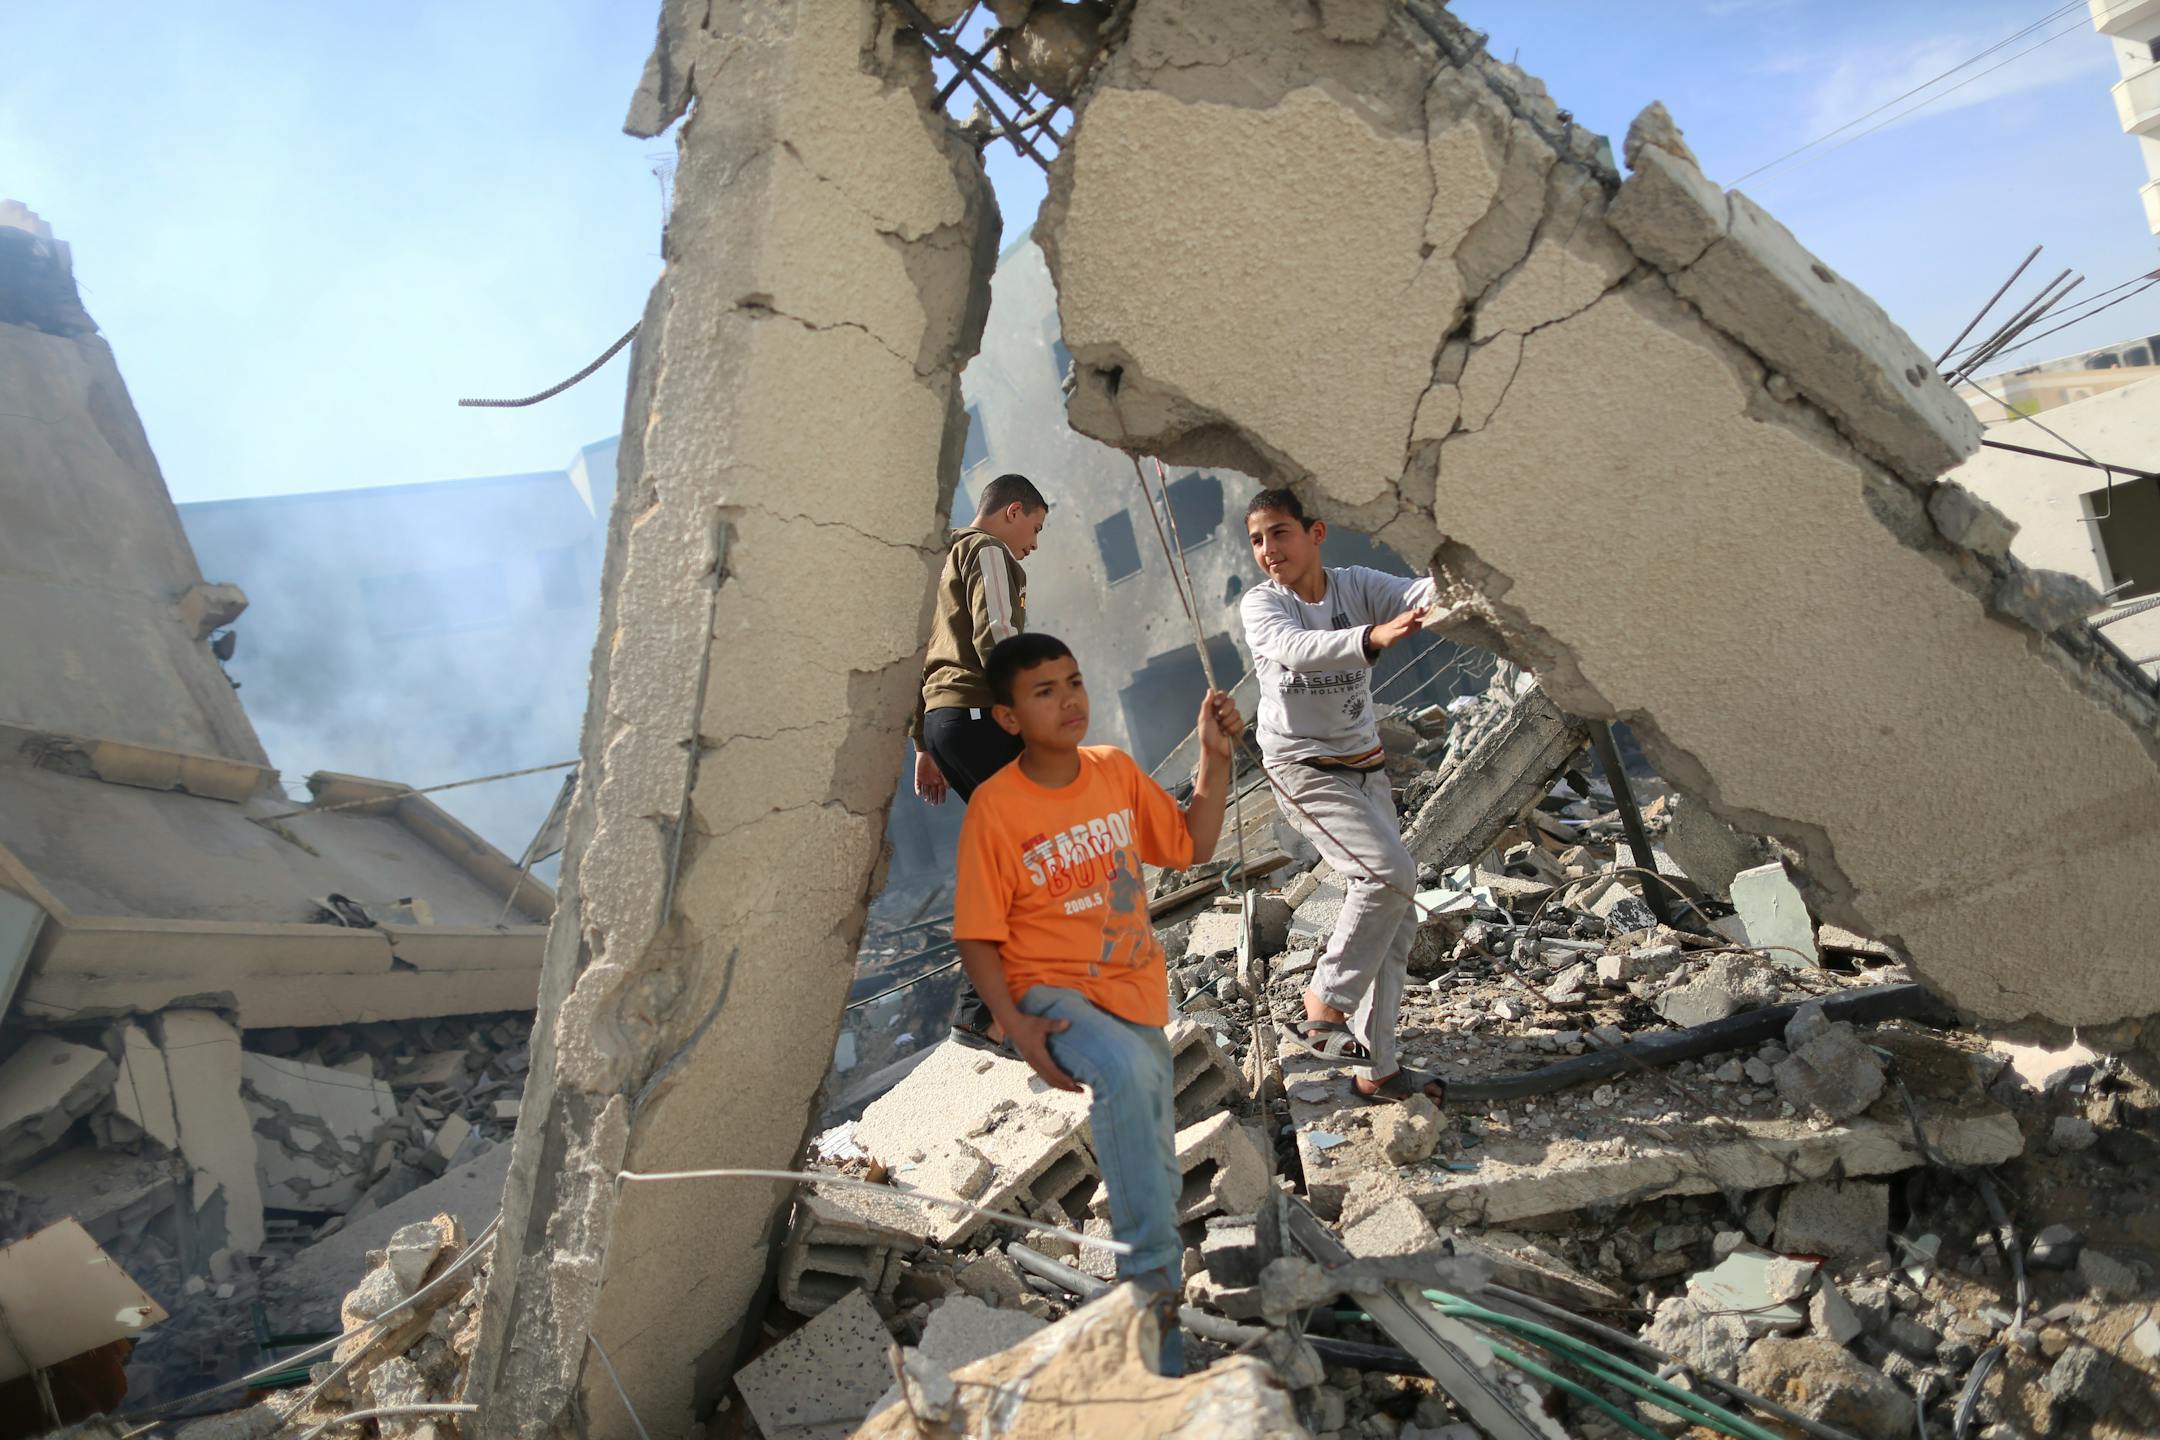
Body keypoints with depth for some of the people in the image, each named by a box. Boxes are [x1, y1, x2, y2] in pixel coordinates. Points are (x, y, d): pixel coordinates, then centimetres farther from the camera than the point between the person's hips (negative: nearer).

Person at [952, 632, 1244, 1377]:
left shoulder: (1117, 770, 0)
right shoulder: (996, 808, -14)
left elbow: (1193, 844, 9)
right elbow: (977, 934, -10)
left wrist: (1216, 757, -2)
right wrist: (1015, 1024, -23)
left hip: (1136, 992, 6)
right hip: (1053, 993, -5)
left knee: (1156, 1171, 14)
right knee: (1127, 1070, -37)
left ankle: (1160, 1306, 42)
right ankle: (1153, 1275, -21)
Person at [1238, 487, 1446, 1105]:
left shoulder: (1356, 585, -1)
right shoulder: (1260, 605, -11)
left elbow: (1417, 596, -19)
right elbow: (1296, 650, -33)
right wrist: (1372, 637, -50)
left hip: (1366, 768, 5)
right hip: (1304, 769, -5)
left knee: (1397, 919, 6)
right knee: (1390, 871, -25)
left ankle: (1379, 1067, 17)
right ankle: (1324, 1005, -9)